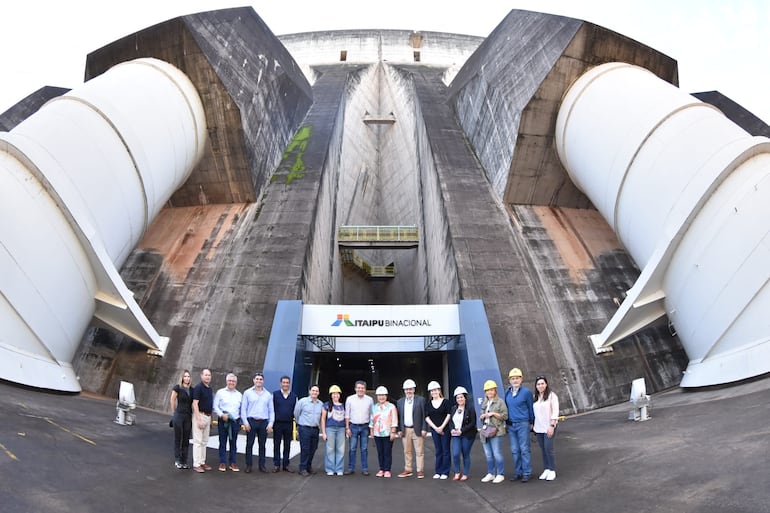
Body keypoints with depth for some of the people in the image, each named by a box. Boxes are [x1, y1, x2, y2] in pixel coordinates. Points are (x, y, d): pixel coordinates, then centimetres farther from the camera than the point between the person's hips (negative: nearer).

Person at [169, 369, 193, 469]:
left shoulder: (192, 390, 6)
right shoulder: (177, 388, -6)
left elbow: (193, 403, 11)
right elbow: (172, 401, 0)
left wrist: (191, 413, 4)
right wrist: (175, 412, 7)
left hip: (188, 416, 4)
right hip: (179, 416, -4)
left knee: (186, 439, 8)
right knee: (178, 439, 4)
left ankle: (184, 461, 15)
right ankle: (177, 461, 13)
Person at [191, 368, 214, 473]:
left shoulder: (210, 389, 13)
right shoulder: (198, 387, -11)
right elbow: (195, 404, -17)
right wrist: (199, 420, -21)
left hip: (208, 416, 8)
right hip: (200, 416, -8)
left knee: (204, 441, 11)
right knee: (198, 441, -5)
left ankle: (202, 462, 18)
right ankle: (196, 464, -1)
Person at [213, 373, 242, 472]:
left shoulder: (239, 395, 10)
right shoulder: (220, 392, 2)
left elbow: (241, 409, 13)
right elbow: (215, 406, -2)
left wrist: (240, 422, 6)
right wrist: (222, 415, -16)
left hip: (235, 421, 2)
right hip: (223, 421, -2)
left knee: (233, 443, 6)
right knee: (223, 442, 2)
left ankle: (232, 463, 14)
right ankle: (222, 463, 10)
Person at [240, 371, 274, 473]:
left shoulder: (268, 395, 9)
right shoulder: (247, 393, 4)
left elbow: (271, 410, 9)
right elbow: (243, 409, 2)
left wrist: (270, 424, 0)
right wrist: (245, 422, -6)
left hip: (264, 422, 2)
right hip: (251, 421, -2)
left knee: (262, 445, 6)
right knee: (249, 444, 1)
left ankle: (262, 465, 13)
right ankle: (248, 465, 9)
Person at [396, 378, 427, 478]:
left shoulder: (421, 400, -2)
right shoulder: (400, 402, 10)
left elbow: (424, 416, -4)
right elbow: (399, 417, 11)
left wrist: (424, 429, -10)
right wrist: (399, 430, 5)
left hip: (417, 430, -4)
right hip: (405, 430, 4)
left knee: (419, 451, 0)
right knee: (407, 451, 9)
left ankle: (420, 471, 7)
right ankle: (408, 470, 17)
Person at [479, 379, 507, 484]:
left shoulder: (500, 402, -3)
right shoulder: (484, 403, 18)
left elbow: (505, 416, -8)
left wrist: (493, 414, -14)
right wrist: (482, 416, 5)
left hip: (496, 431, -7)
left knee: (497, 454, -6)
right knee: (488, 455, 11)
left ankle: (500, 474, 4)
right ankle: (490, 474, 20)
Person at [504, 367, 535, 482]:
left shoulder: (526, 392, -8)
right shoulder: (507, 392, 7)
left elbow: (531, 408, 0)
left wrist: (531, 422, 4)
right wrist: (506, 422, 15)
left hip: (523, 424, -5)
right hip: (510, 425, 5)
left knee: (524, 449, -2)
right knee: (514, 450, 10)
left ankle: (527, 473, 6)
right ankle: (518, 472, 19)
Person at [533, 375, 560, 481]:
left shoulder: (552, 396, -5)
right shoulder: (535, 398, 11)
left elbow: (555, 412, -9)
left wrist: (552, 426, -14)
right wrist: (533, 426, 11)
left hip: (548, 427, -5)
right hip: (538, 428, 5)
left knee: (548, 449, -7)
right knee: (543, 450, 9)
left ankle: (552, 471, 4)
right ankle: (546, 469, 18)